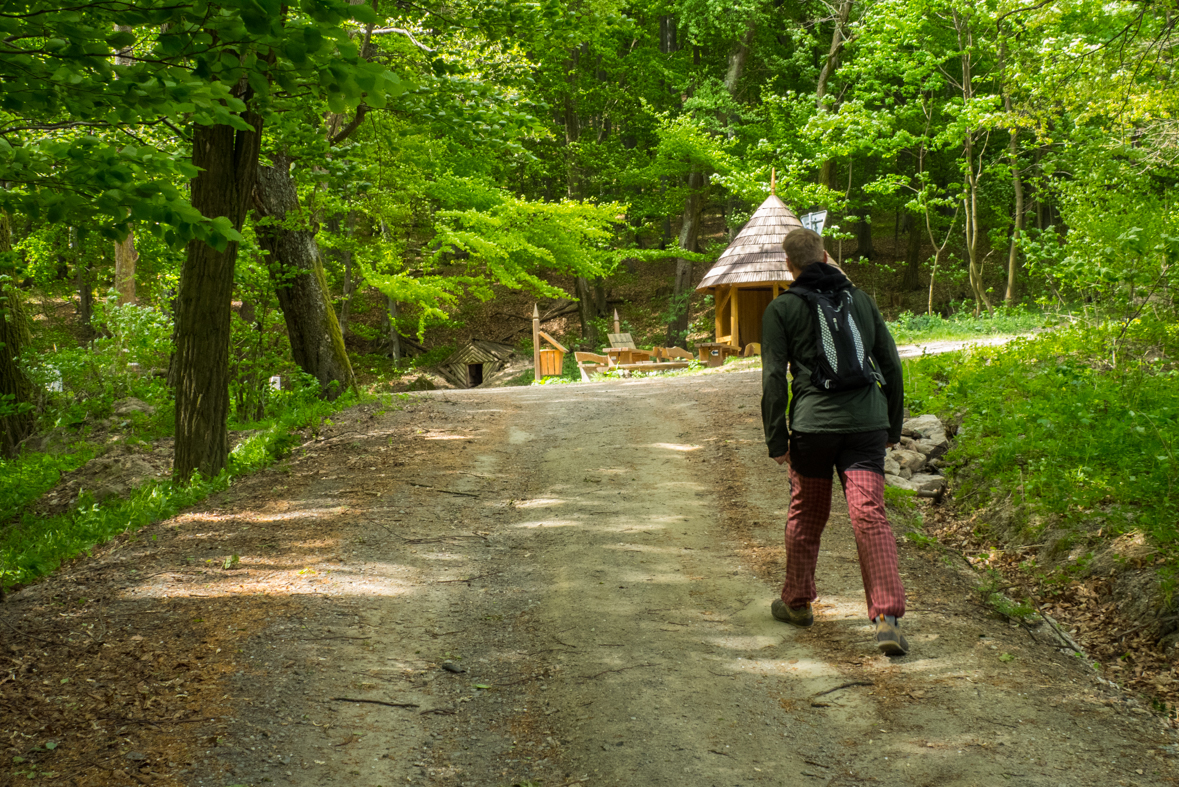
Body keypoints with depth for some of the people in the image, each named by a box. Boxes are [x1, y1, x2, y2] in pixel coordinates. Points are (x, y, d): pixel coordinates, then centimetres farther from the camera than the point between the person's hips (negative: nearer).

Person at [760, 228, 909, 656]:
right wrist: (893, 426, 20)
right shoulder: (861, 299, 12)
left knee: (806, 515, 16)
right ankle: (887, 617, -18)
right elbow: (891, 364, 13)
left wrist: (776, 440, 1)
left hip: (812, 424, -2)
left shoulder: (782, 309, 2)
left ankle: (797, 602, 31)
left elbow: (774, 378, -3)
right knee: (870, 516, -5)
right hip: (866, 424, 2)